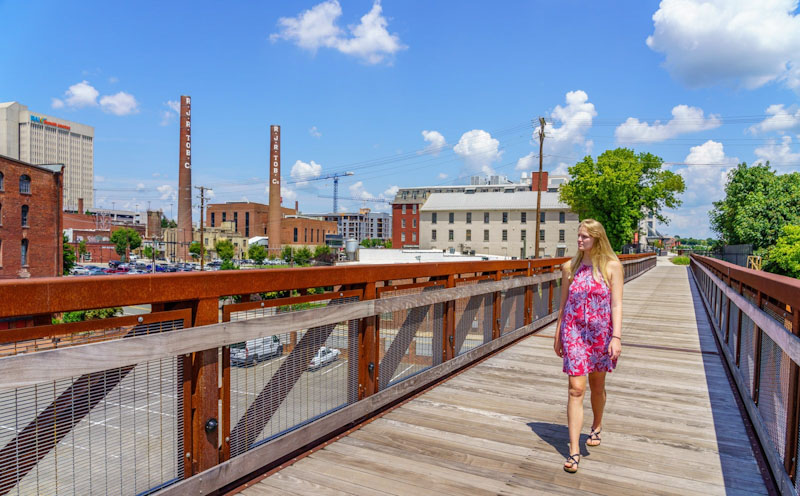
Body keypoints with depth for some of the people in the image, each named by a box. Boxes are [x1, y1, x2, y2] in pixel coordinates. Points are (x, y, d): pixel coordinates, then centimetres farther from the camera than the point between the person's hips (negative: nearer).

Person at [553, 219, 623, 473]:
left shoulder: (612, 266, -4)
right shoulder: (569, 267, 3)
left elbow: (616, 304, -7)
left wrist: (616, 337, -15)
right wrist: (558, 335, 11)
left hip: (601, 333, 0)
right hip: (573, 332, 1)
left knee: (597, 385, 17)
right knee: (576, 388, -5)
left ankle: (596, 427, 44)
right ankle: (574, 450, -2)